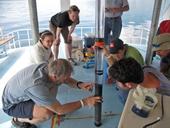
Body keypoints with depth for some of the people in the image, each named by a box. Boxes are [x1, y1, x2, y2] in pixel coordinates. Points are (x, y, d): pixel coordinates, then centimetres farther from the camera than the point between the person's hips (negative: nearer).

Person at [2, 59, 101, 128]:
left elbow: (68, 80, -3)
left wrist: (80, 84, -22)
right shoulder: (37, 86, -42)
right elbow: (60, 110, -32)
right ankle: (19, 120, 0)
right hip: (12, 105, -7)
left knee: (54, 86, -4)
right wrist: (84, 102, -27)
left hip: (21, 95, 7)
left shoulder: (48, 67, -21)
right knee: (47, 113, -28)